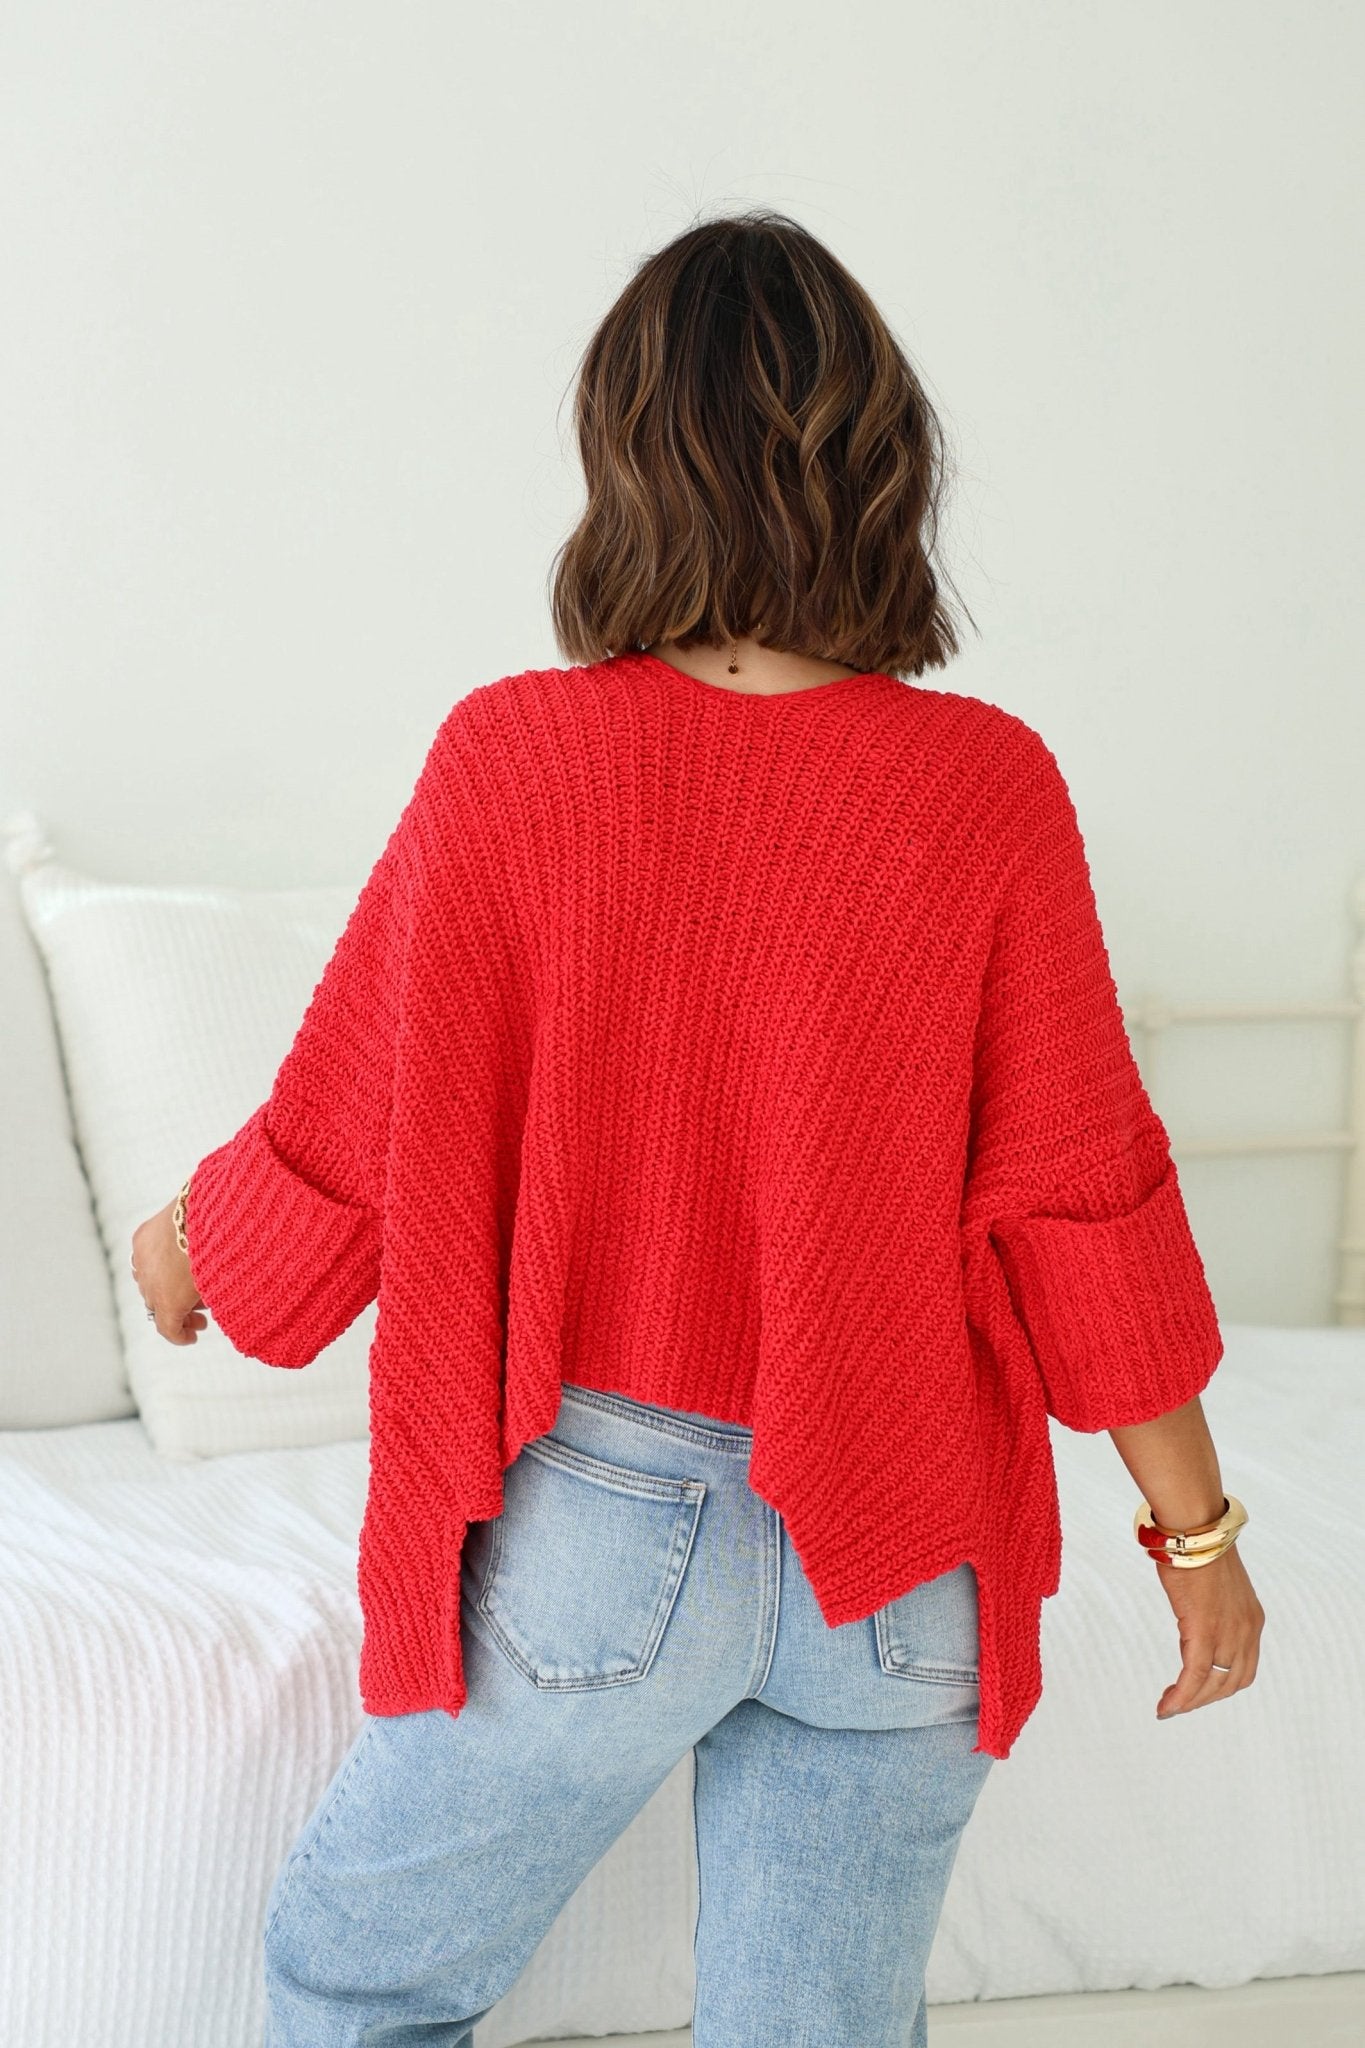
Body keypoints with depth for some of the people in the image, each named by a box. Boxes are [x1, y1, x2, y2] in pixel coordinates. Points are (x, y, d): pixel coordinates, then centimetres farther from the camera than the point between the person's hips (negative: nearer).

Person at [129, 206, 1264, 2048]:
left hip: (597, 1536, -1)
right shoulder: (985, 786, -11)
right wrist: (1195, 1526, 5)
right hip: (897, 1574, 2)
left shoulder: (516, 758, -12)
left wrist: (186, 1246, 18)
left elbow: (350, 1143, -4)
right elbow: (1080, 1202, -7)